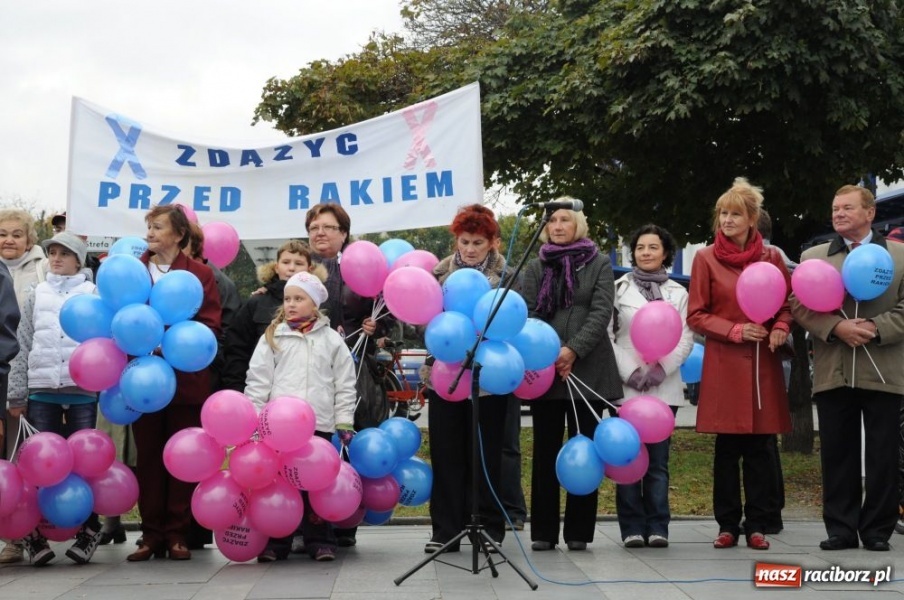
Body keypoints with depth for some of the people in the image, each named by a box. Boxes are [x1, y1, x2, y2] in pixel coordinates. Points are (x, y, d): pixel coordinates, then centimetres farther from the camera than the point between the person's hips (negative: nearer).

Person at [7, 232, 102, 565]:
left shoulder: (93, 294, 8)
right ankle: (34, 532, 7)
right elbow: (23, 345, 12)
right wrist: (17, 393, 7)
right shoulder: (37, 295, 15)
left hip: (83, 389, -2)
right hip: (42, 390, 2)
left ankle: (88, 529, 10)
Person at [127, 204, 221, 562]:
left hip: (186, 379, -2)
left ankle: (178, 534, 10)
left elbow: (210, 327, -4)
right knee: (148, 458, 5)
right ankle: (152, 534, 11)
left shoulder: (200, 274, 2)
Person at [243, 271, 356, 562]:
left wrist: (344, 423, 5)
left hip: (320, 425, 0)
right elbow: (257, 382, 6)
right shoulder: (272, 338, 9)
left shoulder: (331, 340, 9)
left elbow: (344, 384, 9)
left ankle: (320, 541, 11)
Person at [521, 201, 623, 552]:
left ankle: (579, 531, 9)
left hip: (587, 370, -2)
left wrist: (574, 349, -16)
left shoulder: (599, 264, 7)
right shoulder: (536, 267, 13)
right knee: (545, 451, 4)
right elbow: (528, 314, 4)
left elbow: (601, 313, -4)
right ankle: (543, 531, 9)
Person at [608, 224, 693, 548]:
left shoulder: (678, 293, 12)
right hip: (625, 385, -1)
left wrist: (661, 369, -8)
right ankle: (632, 527, 3)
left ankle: (657, 527, 6)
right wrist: (629, 371, -10)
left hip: (664, 387, 1)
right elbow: (607, 335, 0)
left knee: (658, 460, 2)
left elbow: (686, 339, 6)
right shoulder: (619, 288, 6)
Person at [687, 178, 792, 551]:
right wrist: (735, 330, -12)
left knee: (759, 447, 3)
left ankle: (756, 525, 11)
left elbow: (787, 305, 14)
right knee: (727, 447, 2)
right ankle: (728, 525, 10)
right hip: (724, 364, -1)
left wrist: (780, 329, -7)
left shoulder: (771, 257, 6)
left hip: (763, 364, 2)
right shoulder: (706, 259, 1)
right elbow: (696, 315, 1)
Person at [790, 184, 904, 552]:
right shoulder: (813, 257, 12)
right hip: (832, 372, 1)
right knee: (837, 453, 4)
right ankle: (841, 527, 12)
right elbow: (799, 305, 2)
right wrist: (836, 327, -13)